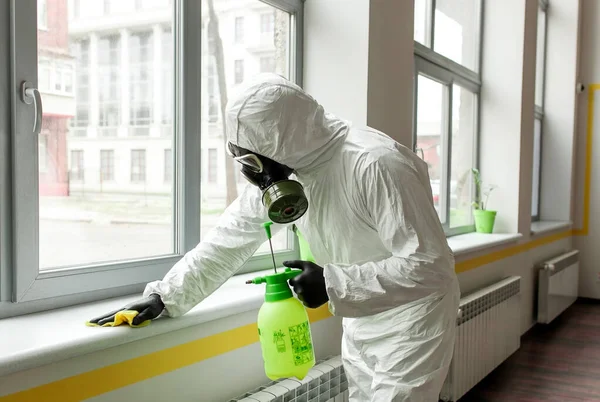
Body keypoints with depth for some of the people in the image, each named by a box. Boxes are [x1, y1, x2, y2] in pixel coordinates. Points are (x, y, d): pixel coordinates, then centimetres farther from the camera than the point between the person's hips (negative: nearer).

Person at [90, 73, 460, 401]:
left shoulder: (376, 165, -31)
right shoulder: (279, 168, -6)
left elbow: (430, 266, -29)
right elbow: (230, 239, -1)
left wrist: (333, 284, -33)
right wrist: (166, 296, -5)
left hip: (411, 320, -7)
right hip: (361, 322, 7)